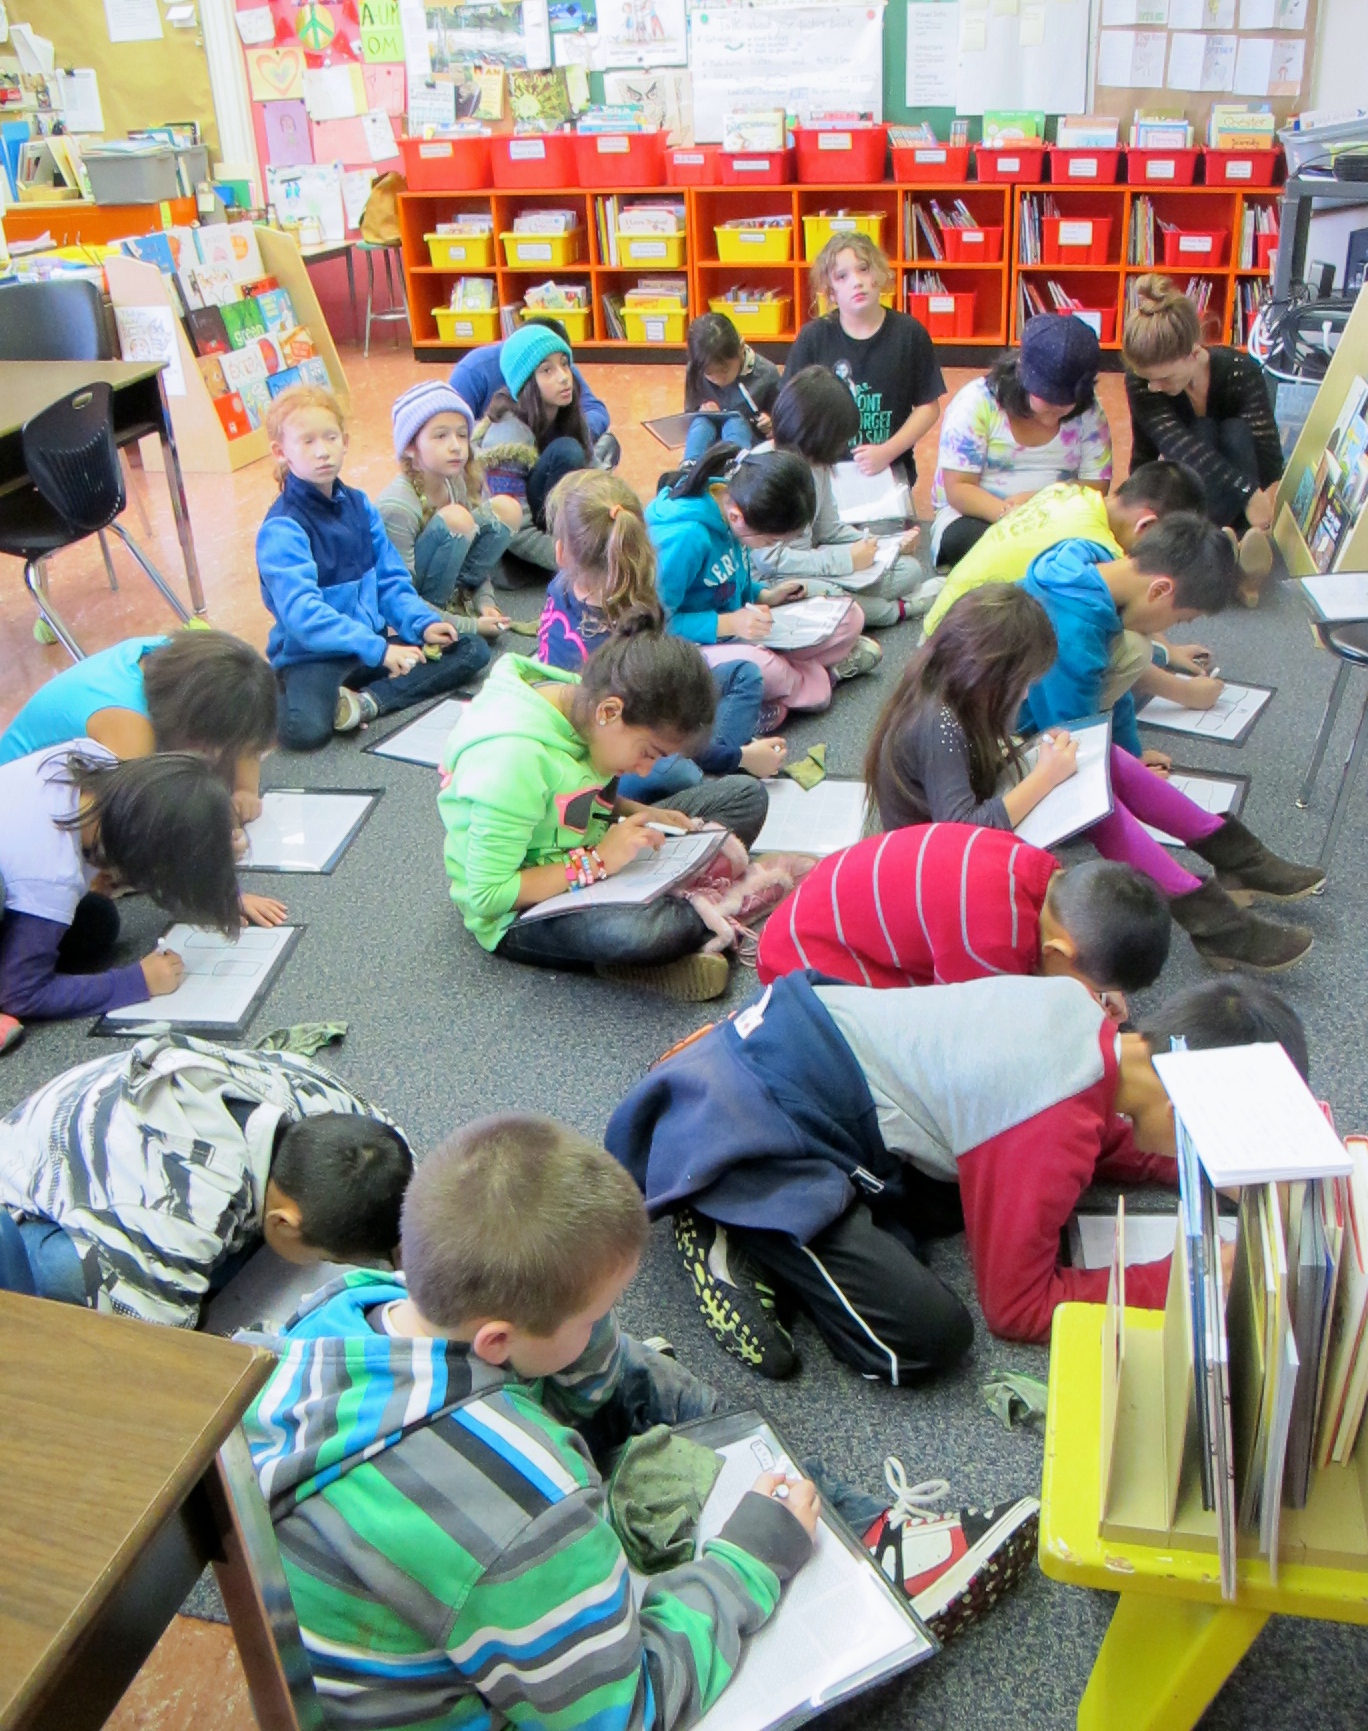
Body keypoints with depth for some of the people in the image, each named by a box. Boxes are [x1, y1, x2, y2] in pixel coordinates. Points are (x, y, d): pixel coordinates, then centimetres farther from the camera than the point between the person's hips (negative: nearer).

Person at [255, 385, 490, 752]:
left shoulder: (359, 506, 9)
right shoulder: (282, 528, -13)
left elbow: (391, 581, 12)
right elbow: (303, 614, -24)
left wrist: (422, 623, -7)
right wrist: (378, 650, -32)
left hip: (372, 638, 8)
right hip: (311, 654, -8)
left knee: (473, 651, -3)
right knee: (306, 730, -38)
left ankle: (368, 701, -17)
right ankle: (275, 697, -2)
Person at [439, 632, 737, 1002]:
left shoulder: (581, 699, -6)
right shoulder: (514, 757, -31)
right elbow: (487, 896, -27)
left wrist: (643, 815, -4)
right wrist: (597, 862, -27)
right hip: (521, 915, -9)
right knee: (660, 928, -40)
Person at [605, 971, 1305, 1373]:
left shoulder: (1081, 1007, 3)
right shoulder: (1057, 1132, -21)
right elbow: (1016, 1304, -9)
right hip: (756, 1123, -9)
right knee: (929, 1336, -12)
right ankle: (726, 1229, -2)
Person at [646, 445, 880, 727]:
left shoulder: (733, 505, -2)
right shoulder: (684, 537, -30)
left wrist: (765, 595, -2)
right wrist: (726, 624, -29)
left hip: (737, 629, 8)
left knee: (850, 618, 4)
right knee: (751, 665, -40)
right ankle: (817, 679, -10)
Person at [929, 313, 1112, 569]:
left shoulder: (1088, 412, -1)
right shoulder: (976, 402, -9)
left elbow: (1096, 487, -3)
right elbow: (958, 489, -13)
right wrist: (1006, 513, -34)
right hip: (977, 516, -1)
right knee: (961, 537, -36)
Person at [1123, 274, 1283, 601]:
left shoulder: (1241, 371, -19)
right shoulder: (1140, 380, -20)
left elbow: (1268, 459, -28)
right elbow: (1175, 443, -36)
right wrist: (1247, 492, -47)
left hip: (1247, 499, 0)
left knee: (1238, 432, -30)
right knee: (1201, 433, -30)